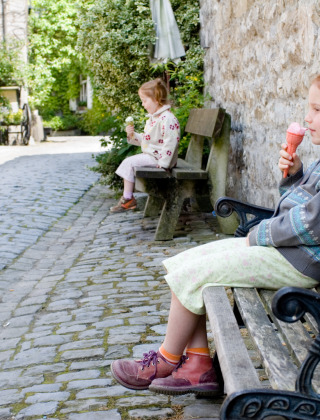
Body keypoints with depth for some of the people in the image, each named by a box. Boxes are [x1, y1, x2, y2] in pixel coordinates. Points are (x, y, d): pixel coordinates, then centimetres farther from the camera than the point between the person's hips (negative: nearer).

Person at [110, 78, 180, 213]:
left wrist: (163, 163, -27)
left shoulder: (167, 119, -21)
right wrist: (133, 135, 5)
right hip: (150, 155, 11)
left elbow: (170, 142, -27)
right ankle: (127, 196, 8)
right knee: (128, 162, 10)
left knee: (129, 163, -14)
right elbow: (145, 139, 23)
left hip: (158, 157, -11)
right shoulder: (153, 118, 15)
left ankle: (127, 199, -4)